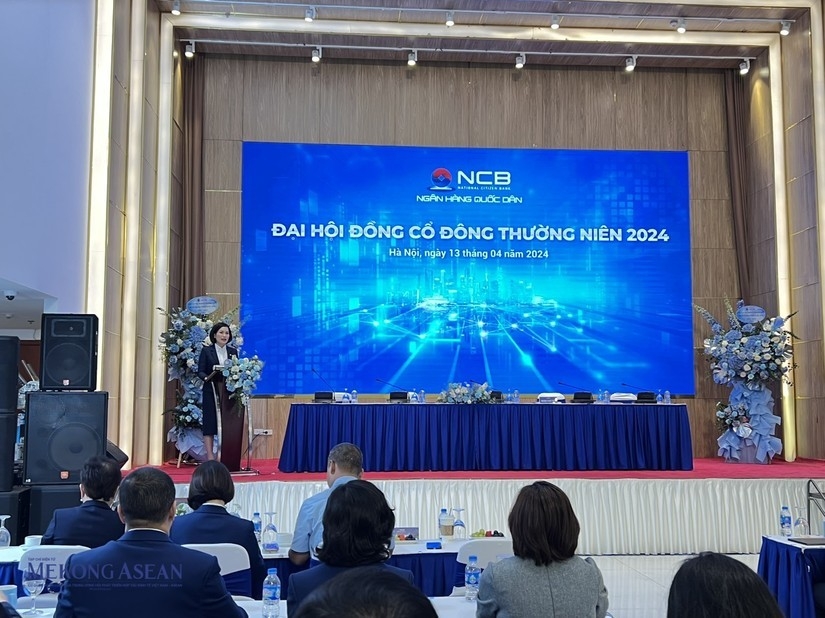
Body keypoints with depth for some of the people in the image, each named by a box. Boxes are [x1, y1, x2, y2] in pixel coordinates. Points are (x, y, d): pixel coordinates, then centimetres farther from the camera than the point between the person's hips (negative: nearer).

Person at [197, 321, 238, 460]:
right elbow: (200, 372, -3)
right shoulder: (206, 350, 2)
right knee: (210, 425, -3)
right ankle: (210, 459, -2)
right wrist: (207, 378, -24)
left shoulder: (233, 351, 11)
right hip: (211, 393, -3)